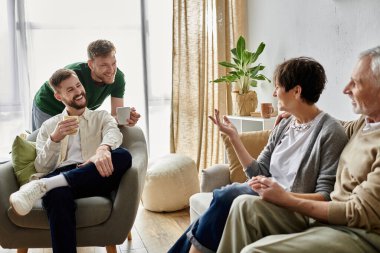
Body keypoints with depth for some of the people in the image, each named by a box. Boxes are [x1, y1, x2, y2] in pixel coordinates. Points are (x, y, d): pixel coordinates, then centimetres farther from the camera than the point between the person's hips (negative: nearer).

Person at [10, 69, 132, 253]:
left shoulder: (102, 117, 22)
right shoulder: (49, 126, 24)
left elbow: (113, 132, -5)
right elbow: (41, 168, 13)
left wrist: (103, 149, -30)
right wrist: (55, 139, -5)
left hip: (95, 178, 1)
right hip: (60, 178, 0)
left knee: (123, 156, -34)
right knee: (57, 195, -40)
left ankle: (42, 186, -37)